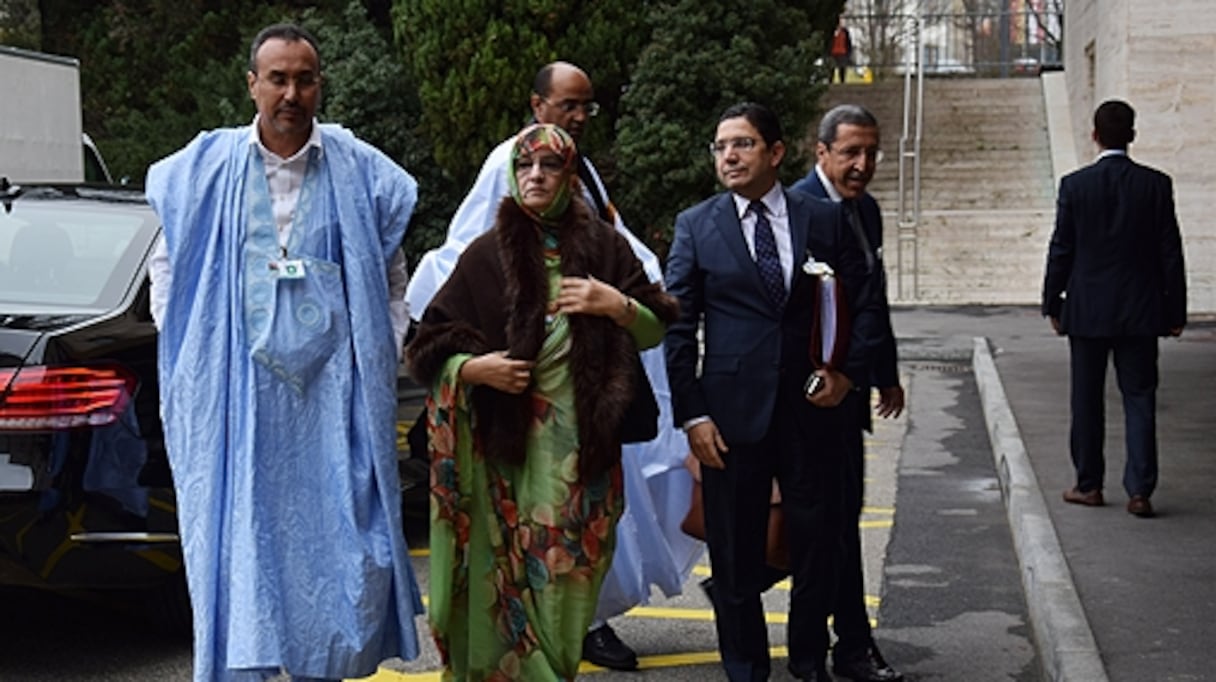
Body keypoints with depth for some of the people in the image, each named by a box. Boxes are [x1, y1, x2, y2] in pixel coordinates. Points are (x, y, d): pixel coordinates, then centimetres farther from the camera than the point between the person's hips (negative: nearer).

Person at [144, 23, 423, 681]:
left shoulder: (360, 173, 4)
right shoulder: (207, 167, 4)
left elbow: (392, 276, 13)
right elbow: (165, 265, 14)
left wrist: (382, 359, 7)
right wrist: (184, 352, 7)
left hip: (332, 390, 1)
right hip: (236, 391, 0)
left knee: (333, 542, 4)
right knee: (239, 543, -1)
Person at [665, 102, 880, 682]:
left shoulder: (825, 220, 5)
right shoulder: (695, 226, 2)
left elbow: (863, 306, 9)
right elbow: (678, 328, 0)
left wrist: (849, 373, -6)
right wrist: (691, 415, -7)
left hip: (813, 409, 1)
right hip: (733, 411, -1)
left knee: (817, 542, 11)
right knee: (735, 552, 7)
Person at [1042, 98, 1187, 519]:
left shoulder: (1074, 185, -6)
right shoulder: (1156, 184, -4)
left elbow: (1061, 250, -3)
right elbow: (1170, 251, -1)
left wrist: (1053, 304, 7)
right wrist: (1175, 311, 5)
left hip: (1087, 311, 0)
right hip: (1140, 311, 1)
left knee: (1087, 401, 10)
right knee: (1139, 400, 4)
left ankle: (1088, 485, 17)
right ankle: (1139, 490, -1)